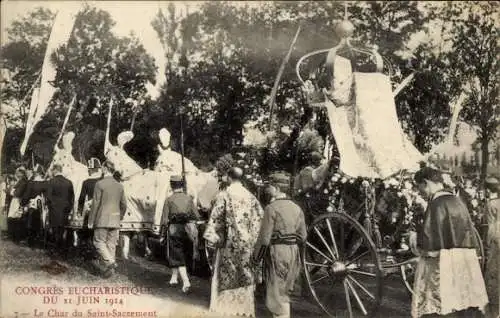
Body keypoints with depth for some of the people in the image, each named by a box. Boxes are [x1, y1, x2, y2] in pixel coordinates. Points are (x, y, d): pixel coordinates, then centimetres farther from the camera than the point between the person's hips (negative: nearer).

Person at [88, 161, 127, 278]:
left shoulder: (100, 184, -10)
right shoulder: (119, 186, 6)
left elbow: (95, 204, -11)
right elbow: (123, 205, 11)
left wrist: (91, 221, -3)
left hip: (102, 219, -5)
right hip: (115, 220, 5)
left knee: (99, 241, 4)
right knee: (111, 244, 8)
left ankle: (110, 261, -14)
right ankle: (106, 268, 11)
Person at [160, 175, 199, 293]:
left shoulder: (169, 200, -6)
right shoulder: (189, 199, 3)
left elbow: (164, 219, -7)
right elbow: (195, 216, 2)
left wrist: (162, 235, 1)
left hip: (174, 230, -3)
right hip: (187, 229, 3)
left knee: (177, 257, 1)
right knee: (181, 254, 22)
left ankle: (186, 281, -12)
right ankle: (174, 277, 29)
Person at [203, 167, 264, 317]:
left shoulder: (224, 195, -8)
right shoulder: (250, 196, 5)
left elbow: (216, 217, -12)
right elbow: (260, 217, 4)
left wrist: (211, 237, -7)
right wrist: (255, 239, 10)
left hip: (229, 240, -3)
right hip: (247, 241, 4)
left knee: (227, 273, 6)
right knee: (245, 272, 10)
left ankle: (225, 305, 10)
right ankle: (244, 305, 14)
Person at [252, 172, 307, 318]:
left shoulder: (271, 208, -14)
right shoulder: (297, 208, 6)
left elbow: (264, 238, -15)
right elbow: (302, 236, 8)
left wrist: (256, 258, -3)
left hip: (276, 254, -7)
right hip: (293, 253, 7)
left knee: (276, 297, 1)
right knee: (284, 294, 20)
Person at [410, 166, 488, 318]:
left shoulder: (437, 204, -12)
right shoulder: (458, 202, 11)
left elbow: (428, 238, -15)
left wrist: (414, 238, 5)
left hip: (442, 265, -8)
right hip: (466, 264, 8)